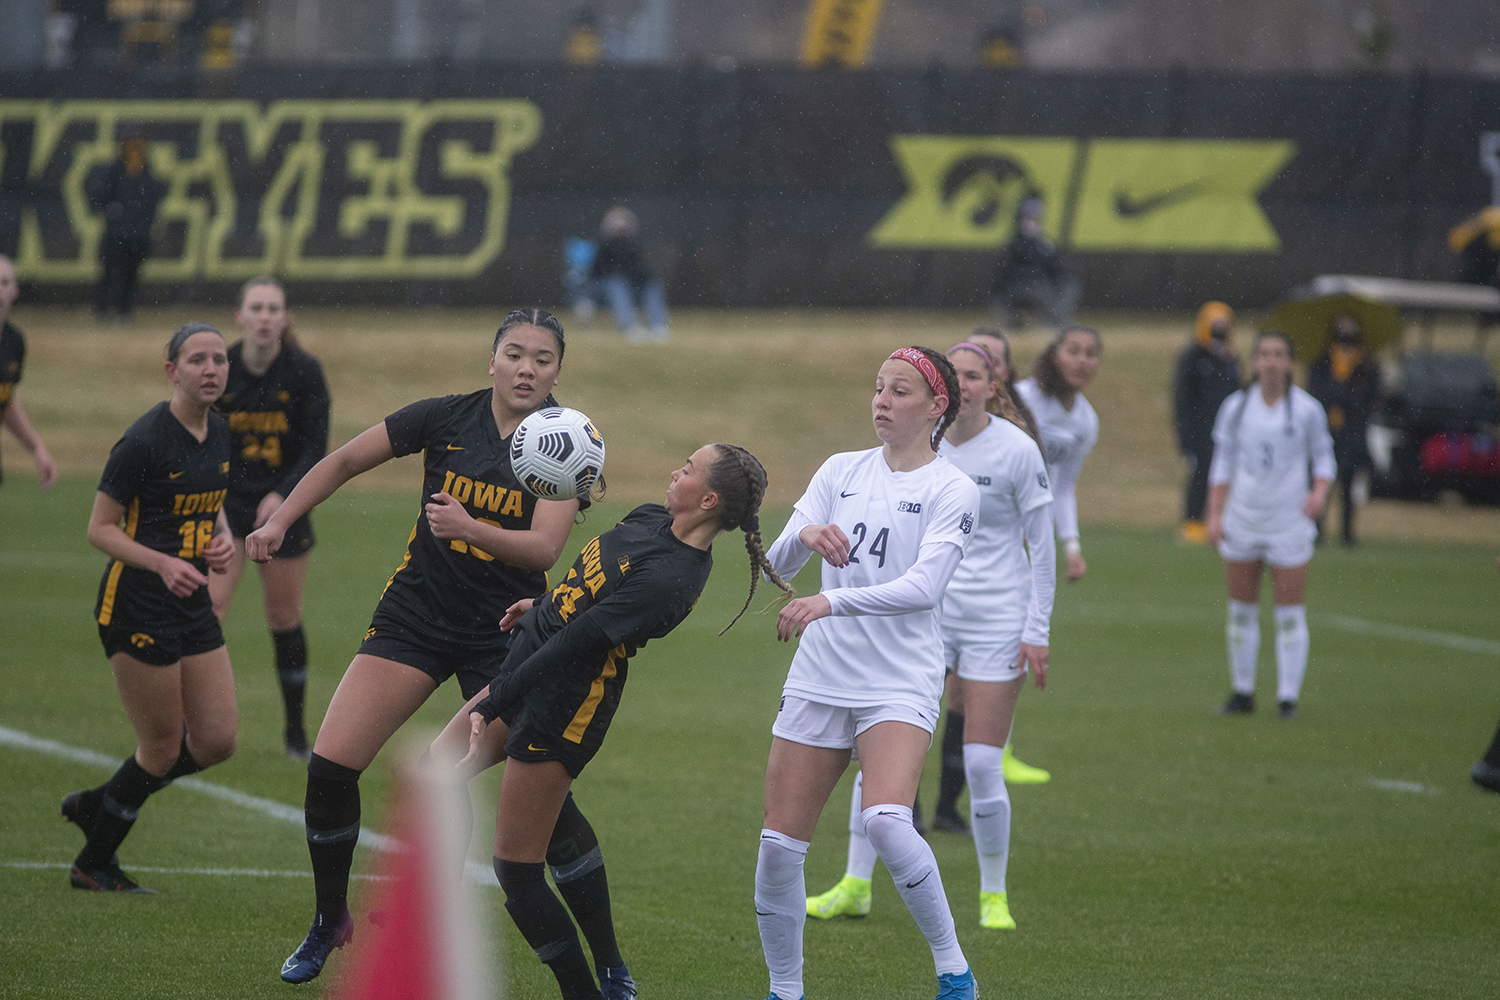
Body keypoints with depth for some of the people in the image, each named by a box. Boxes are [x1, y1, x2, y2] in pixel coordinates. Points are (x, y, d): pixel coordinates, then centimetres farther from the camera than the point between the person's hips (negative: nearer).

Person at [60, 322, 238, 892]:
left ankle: (94, 805, 25)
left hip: (192, 606, 8)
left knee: (216, 743, 4)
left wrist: (223, 540, 0)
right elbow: (100, 529, -13)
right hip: (136, 606, -8)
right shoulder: (145, 441, -17)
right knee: (163, 749, -1)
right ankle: (93, 866, 19)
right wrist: (162, 563, -26)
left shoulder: (218, 432, 5)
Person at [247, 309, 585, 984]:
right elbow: (345, 462, 7)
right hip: (415, 617, 2)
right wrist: (279, 521, 0)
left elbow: (545, 548, -19)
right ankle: (330, 922, 13)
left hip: (506, 632, -2)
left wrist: (470, 527, -35)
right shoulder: (446, 418, -4)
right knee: (330, 768, -9)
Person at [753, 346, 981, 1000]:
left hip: (901, 682, -5)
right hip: (820, 675, 5)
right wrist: (804, 535, -21)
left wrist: (830, 602, -27)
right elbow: (778, 563, 2)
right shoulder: (841, 472, 10)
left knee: (884, 822, -28)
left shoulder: (953, 491, -3)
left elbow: (924, 585, -17)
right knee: (779, 843, -1)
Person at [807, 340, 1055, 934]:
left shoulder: (1016, 450, -9)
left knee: (982, 764, -6)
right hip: (927, 611, 4)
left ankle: (994, 896, 11)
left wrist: (1037, 632, -9)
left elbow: (1041, 544, -5)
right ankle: (856, 886, 5)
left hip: (996, 618, -4)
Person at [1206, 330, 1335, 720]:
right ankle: (1242, 692, 18)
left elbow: (1323, 454, 6)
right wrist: (1214, 515, 4)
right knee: (1241, 611, 7)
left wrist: (1320, 491, -13)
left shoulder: (1306, 409, -3)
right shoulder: (1236, 407, 2)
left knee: (1290, 614, -2)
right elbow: (1222, 462, 9)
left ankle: (1288, 698, 5)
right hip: (1242, 521, 2)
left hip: (1289, 523, -2)